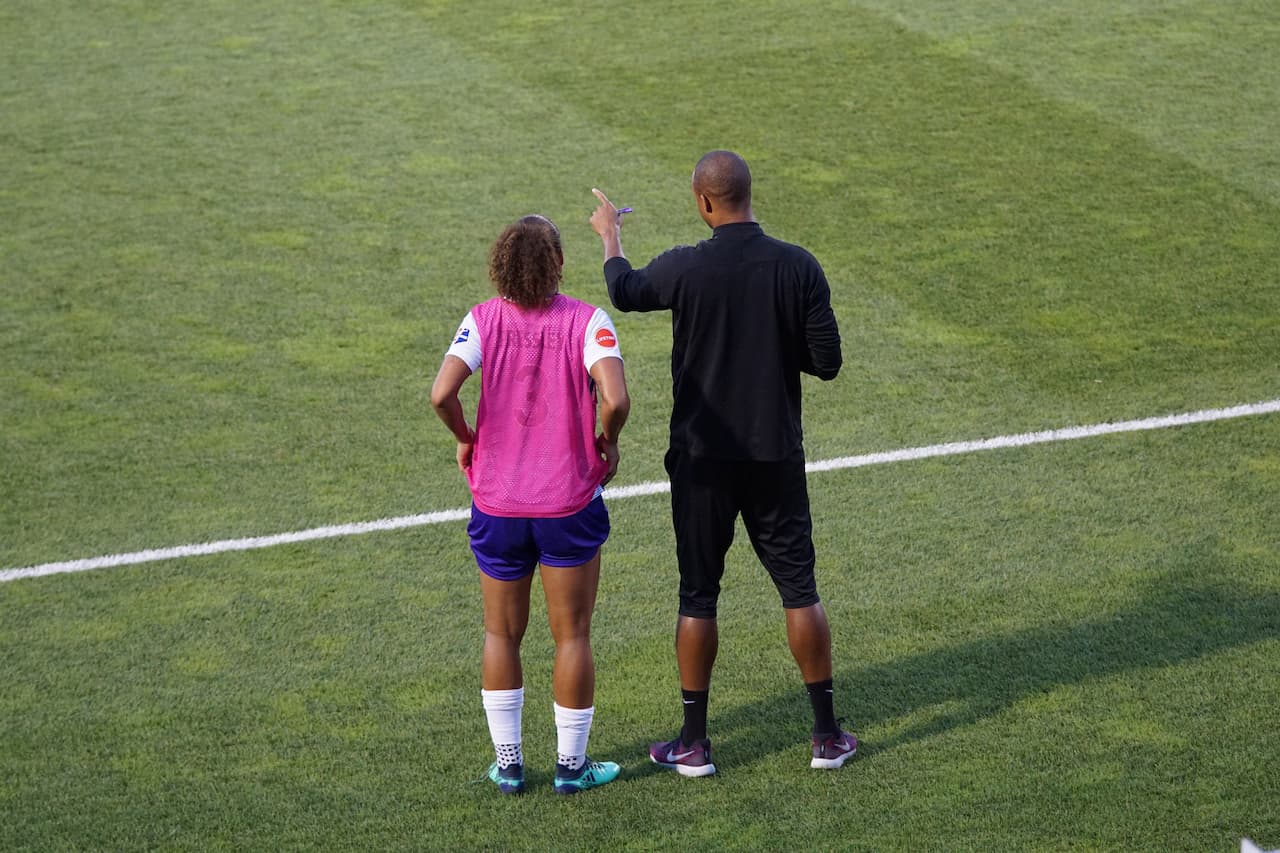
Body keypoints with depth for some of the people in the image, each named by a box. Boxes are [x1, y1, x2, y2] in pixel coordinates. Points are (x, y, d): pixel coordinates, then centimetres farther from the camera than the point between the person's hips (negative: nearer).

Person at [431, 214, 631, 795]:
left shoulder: (483, 320, -7)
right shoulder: (587, 321, -12)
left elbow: (441, 393, -20)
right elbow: (614, 399, -25)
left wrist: (465, 439, 0)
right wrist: (608, 442, -4)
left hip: (497, 503, 2)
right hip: (570, 502, -2)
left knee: (502, 634, 16)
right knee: (572, 637, 11)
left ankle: (508, 764, 20)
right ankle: (571, 764, 18)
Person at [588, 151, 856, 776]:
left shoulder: (685, 269, -13)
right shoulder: (799, 267, -9)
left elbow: (624, 291, 9)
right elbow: (826, 362, -6)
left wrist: (609, 235, 29)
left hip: (702, 459, -1)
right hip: (777, 457, 1)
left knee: (698, 595, 8)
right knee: (799, 588, 11)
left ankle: (694, 743, 13)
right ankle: (827, 735, 15)